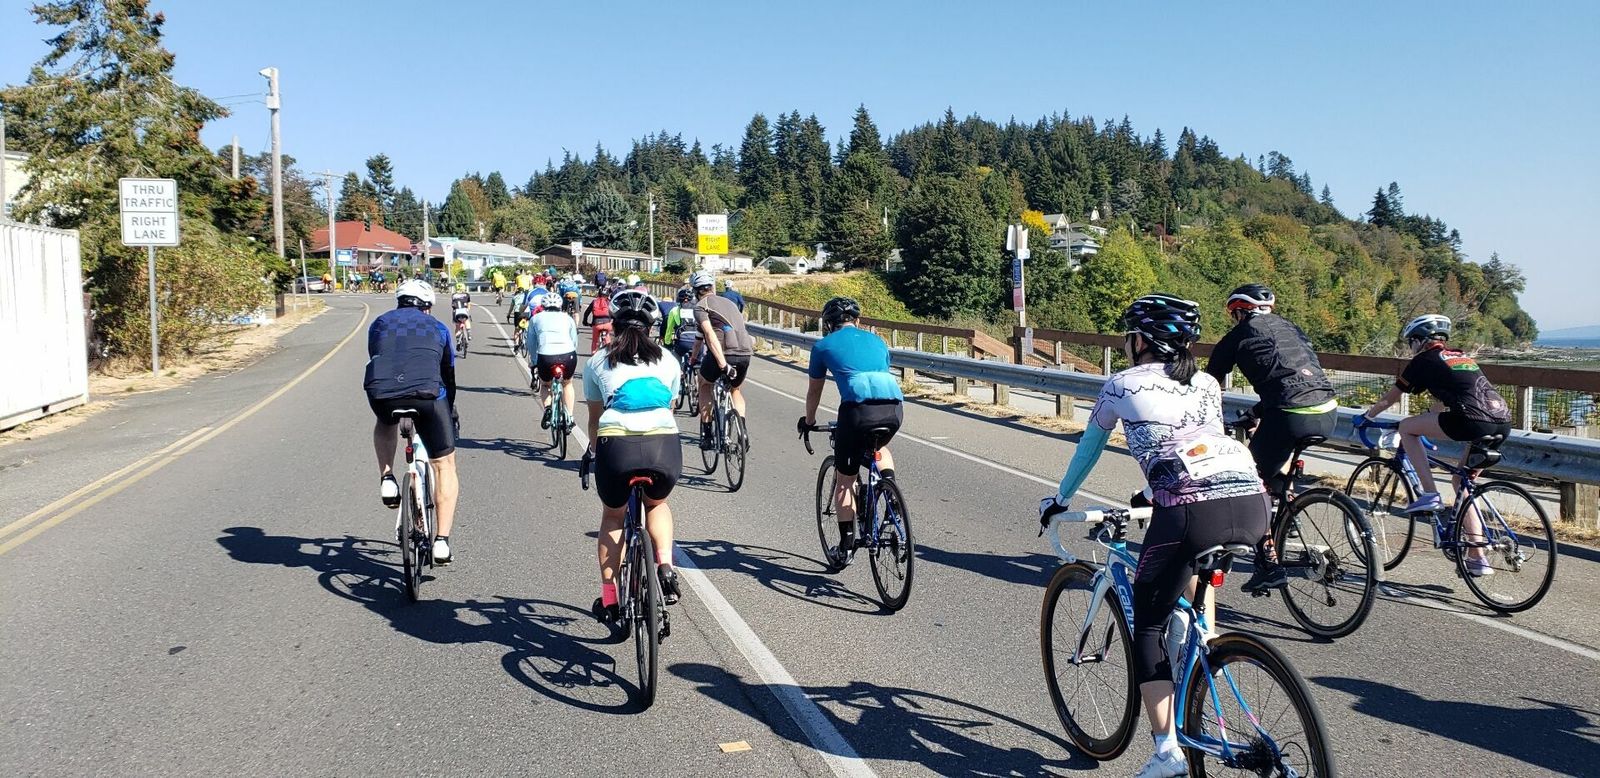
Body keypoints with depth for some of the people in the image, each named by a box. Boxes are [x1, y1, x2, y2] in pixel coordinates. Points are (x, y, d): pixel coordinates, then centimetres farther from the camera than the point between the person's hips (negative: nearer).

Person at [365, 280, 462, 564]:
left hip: (381, 394, 2)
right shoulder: (437, 327, 26)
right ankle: (442, 540, 5)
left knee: (385, 424, 40)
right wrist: (451, 411, 47)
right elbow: (449, 375, 33)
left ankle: (386, 478, 19)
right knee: (445, 464, 14)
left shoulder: (380, 323, 28)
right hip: (426, 395, -1)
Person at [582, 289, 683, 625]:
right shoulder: (667, 360, 21)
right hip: (665, 446, 1)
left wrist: (592, 451, 44)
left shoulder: (597, 361, 18)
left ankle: (608, 599, 26)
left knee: (612, 516, 27)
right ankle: (665, 567, 12)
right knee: (657, 504, 34)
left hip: (616, 446, -1)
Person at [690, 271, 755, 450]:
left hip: (723, 353, -5)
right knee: (735, 389, 32)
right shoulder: (729, 302, 25)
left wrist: (723, 365, -18)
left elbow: (710, 335, -10)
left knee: (704, 384, 26)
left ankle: (706, 434, 18)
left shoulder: (701, 306, 5)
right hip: (745, 354, 5)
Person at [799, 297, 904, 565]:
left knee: (844, 480, 15)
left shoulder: (823, 346, 20)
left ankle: (846, 546, 19)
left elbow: (814, 392, 30)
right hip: (893, 407, 4)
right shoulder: (876, 341, 29)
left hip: (858, 408, -4)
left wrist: (809, 421, 49)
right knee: (880, 447, 38)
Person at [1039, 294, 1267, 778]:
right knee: (1197, 561, 38)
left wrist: (1059, 500, 45)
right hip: (1251, 503, 5)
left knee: (1148, 624, 10)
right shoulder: (1207, 385, 27)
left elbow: (1089, 447, 28)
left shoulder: (1122, 385, 16)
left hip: (1191, 511, -5)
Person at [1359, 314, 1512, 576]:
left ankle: (1429, 494, 2)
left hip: (1473, 421, -8)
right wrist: (1428, 424, 58)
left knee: (1406, 428, 8)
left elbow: (1390, 397, 19)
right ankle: (1477, 559, 21)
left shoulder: (1425, 360, 10)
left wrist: (1366, 417, 34)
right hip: (1503, 423, 8)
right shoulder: (1462, 357, 31)